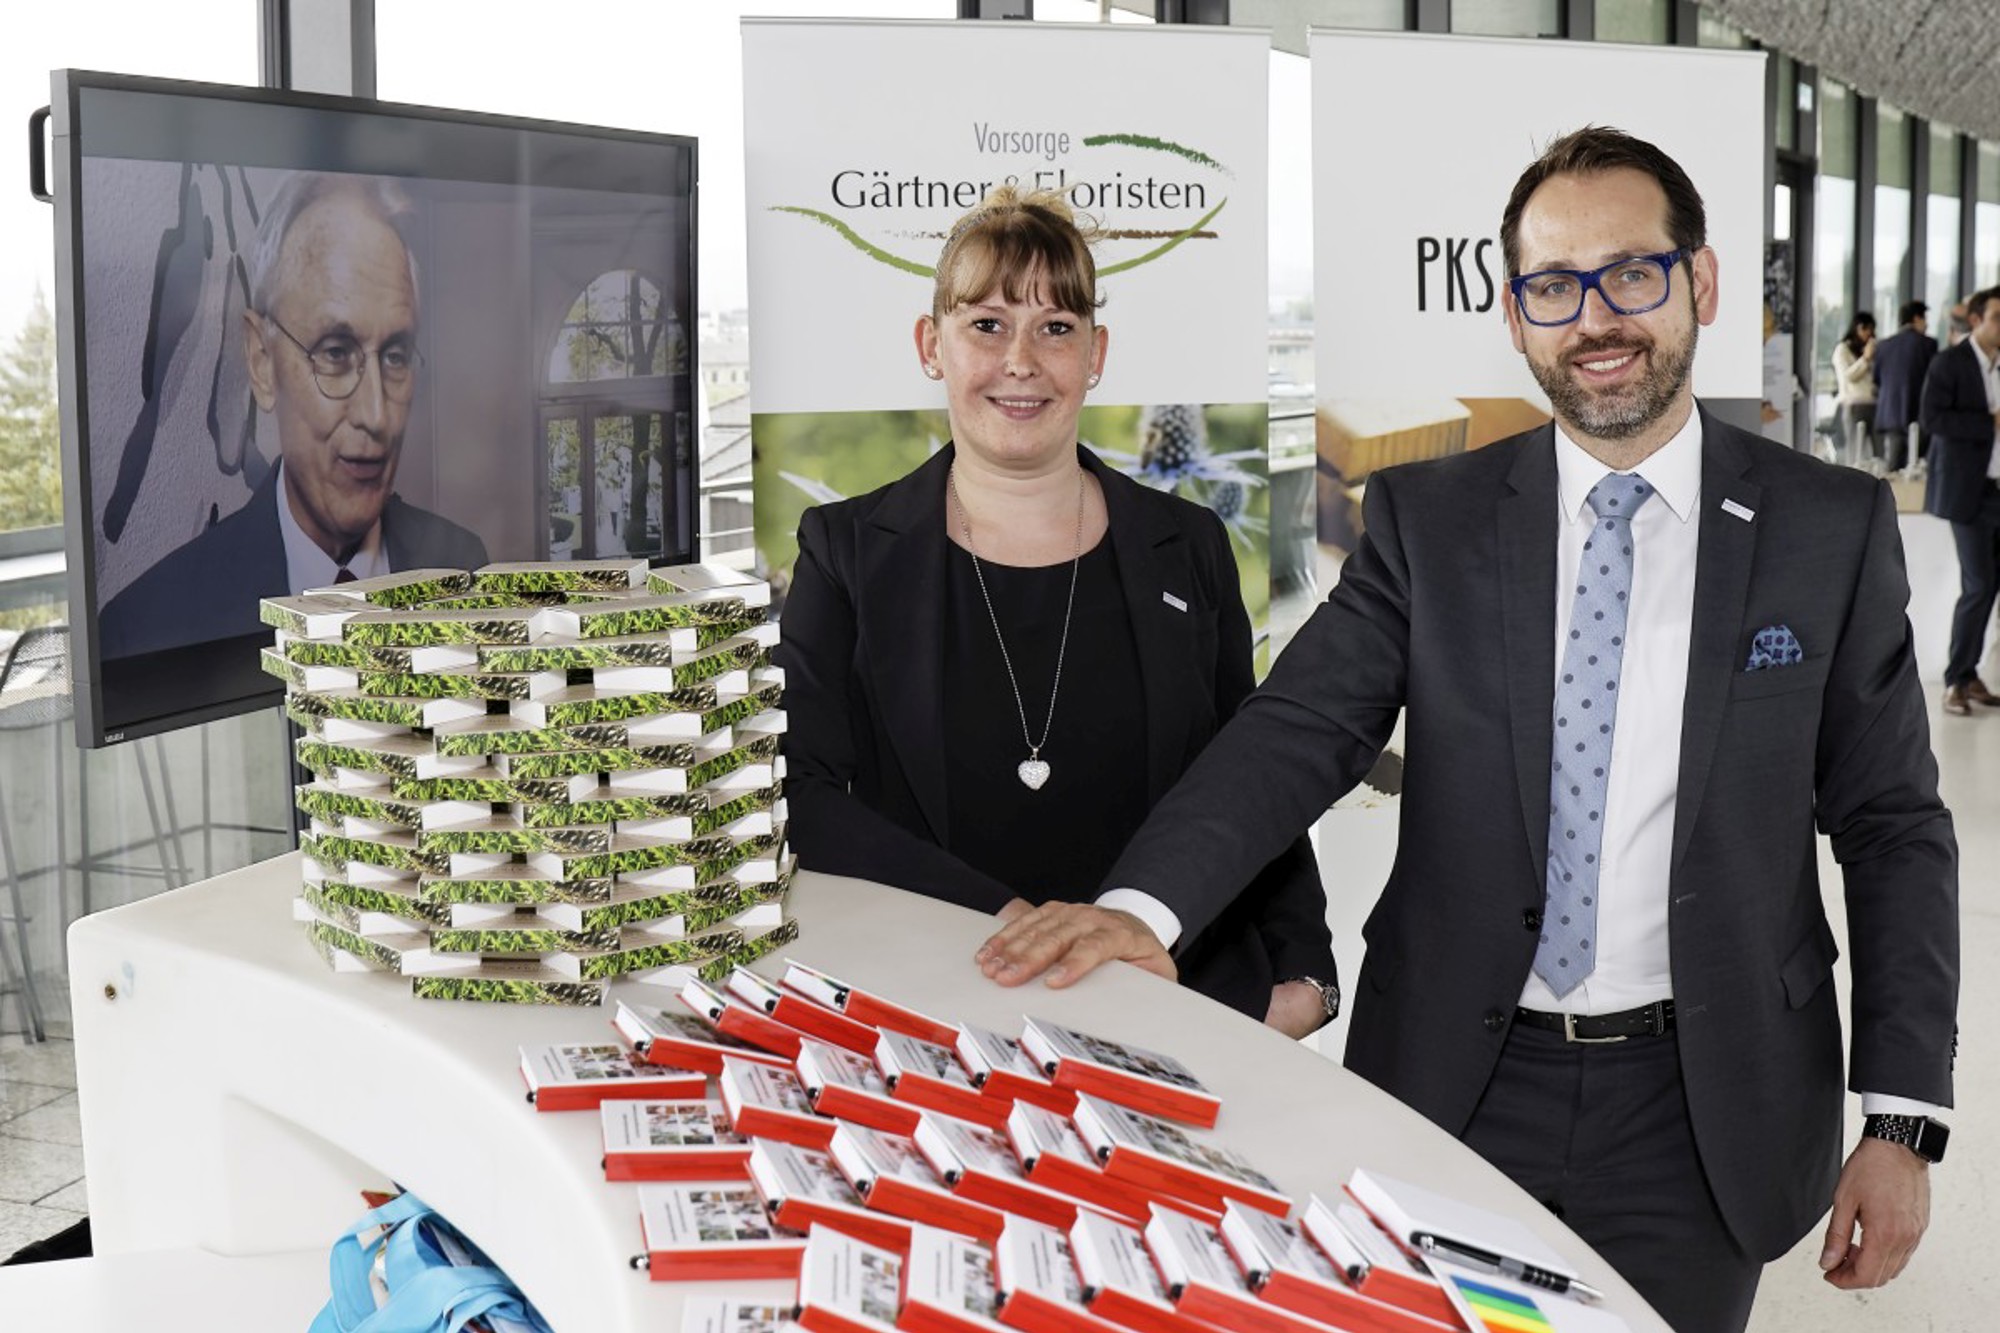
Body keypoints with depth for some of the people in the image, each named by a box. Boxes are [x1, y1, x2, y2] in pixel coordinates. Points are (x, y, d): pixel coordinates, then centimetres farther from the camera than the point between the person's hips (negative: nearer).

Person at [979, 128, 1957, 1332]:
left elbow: (1896, 829, 0)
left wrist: (1903, 1120, -5)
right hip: (1457, 1088, 1)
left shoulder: (1833, 528, -2)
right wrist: (1143, 903, -28)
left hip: (1701, 1114, 0)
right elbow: (1303, 729, -11)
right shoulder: (1429, 518, 0)